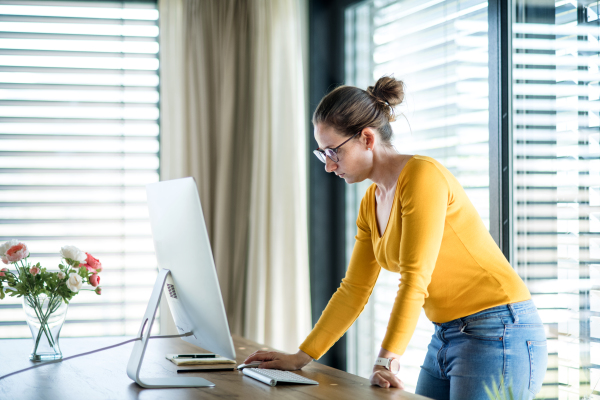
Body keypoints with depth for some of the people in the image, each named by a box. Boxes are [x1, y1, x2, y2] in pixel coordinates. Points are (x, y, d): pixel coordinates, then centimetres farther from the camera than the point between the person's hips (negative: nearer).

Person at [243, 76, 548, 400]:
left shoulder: (422, 174, -15)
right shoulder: (371, 203, 11)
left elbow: (414, 279, -24)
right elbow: (353, 291, 16)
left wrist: (387, 360, -31)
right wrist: (301, 357, 13)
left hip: (497, 334, -8)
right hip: (446, 337, 8)